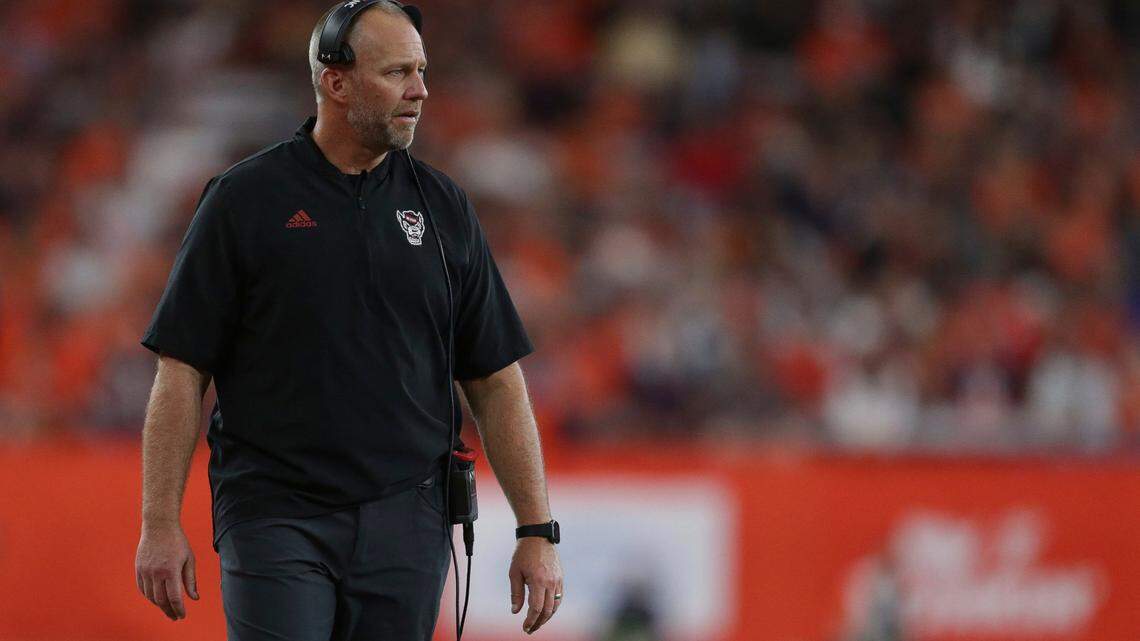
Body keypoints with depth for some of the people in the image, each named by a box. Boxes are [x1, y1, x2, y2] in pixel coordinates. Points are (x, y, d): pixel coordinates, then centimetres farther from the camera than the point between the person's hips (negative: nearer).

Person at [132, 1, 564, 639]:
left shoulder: (442, 207, 10)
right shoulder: (245, 201, 0)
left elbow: (496, 378, 10)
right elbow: (182, 371, -1)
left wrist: (538, 530, 4)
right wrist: (161, 524, -7)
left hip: (405, 524, 3)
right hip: (276, 515, -3)